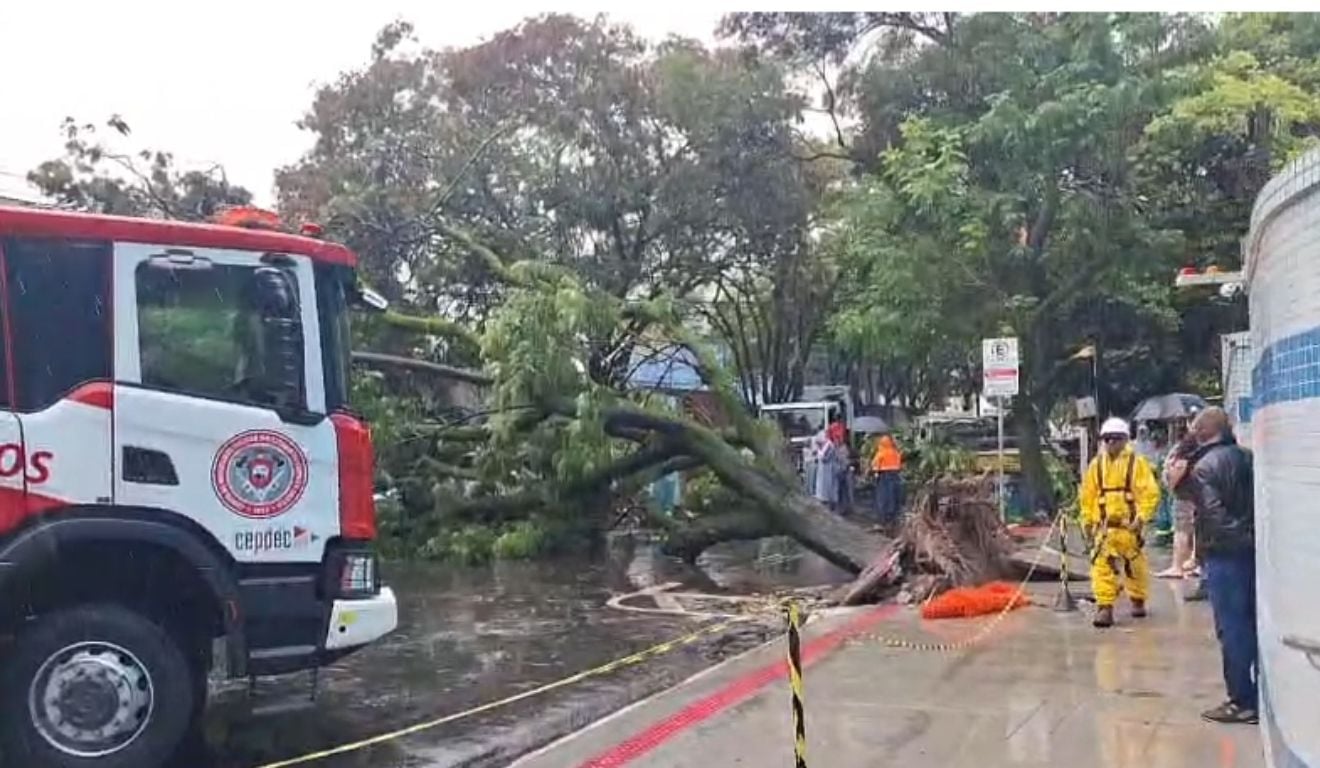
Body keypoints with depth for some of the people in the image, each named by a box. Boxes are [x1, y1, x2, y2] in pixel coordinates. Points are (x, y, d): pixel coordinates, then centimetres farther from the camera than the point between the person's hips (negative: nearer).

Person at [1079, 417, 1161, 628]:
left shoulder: (1136, 463, -4)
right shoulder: (1096, 464, 6)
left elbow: (1150, 493, -9)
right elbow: (1087, 494, 10)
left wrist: (1141, 517, -17)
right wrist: (1087, 520, 6)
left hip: (1129, 525, -2)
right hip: (1104, 526, 2)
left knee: (1135, 565, 12)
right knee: (1102, 564, -10)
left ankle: (1138, 600, 34)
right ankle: (1105, 607, -8)